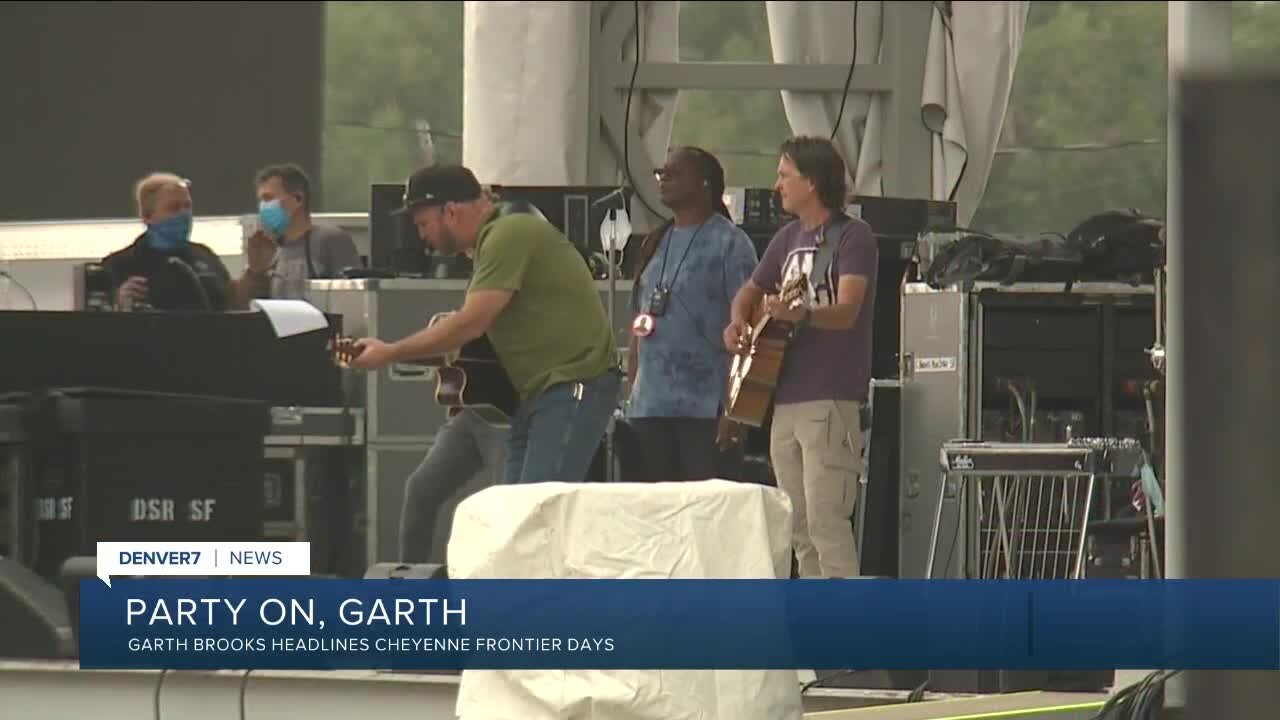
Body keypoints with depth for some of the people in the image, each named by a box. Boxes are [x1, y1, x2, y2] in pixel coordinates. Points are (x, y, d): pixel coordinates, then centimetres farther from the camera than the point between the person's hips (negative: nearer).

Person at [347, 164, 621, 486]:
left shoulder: (508, 236, -15)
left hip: (576, 383, -10)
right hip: (539, 391, 10)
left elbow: (471, 324, -20)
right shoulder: (490, 241, 16)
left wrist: (389, 353, -14)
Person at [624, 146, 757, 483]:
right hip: (649, 409, 7)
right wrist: (630, 396, 13)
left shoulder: (729, 243, -4)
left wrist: (734, 408, -16)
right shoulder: (656, 243, 18)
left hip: (705, 411, -7)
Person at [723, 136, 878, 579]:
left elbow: (847, 311, -20)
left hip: (831, 398, -8)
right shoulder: (788, 239, 16)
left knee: (825, 518, -14)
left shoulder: (852, 237, -7)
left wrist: (800, 314, -38)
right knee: (798, 526, 9)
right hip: (785, 398, 8)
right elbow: (751, 292, 30)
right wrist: (739, 323, 8)